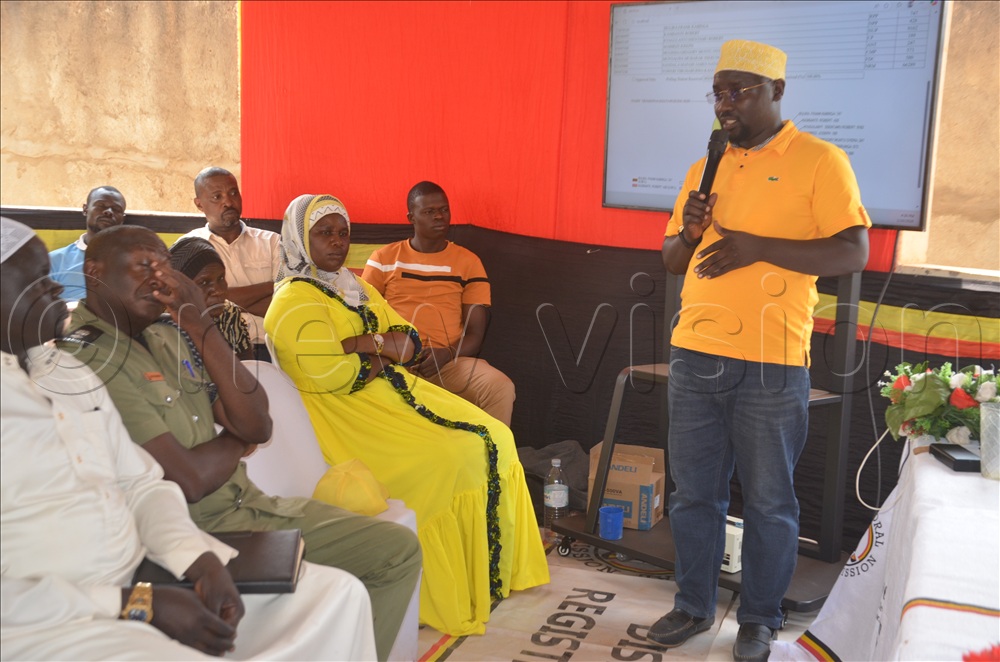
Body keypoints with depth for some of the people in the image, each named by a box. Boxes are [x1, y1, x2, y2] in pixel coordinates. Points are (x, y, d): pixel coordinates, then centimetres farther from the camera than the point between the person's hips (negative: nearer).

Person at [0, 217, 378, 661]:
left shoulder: (69, 372, 16)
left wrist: (203, 564, -4)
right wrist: (142, 607, -18)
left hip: (140, 580, 8)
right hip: (42, 624, -8)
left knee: (336, 593, -1)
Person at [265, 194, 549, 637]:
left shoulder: (355, 286, 20)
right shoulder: (294, 301, -9)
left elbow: (408, 343, 12)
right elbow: (329, 374, -22)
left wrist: (368, 342, -10)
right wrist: (384, 352, -7)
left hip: (392, 392, 9)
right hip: (347, 415, -9)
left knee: (493, 439, -5)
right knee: (452, 460, -24)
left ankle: (499, 569, 4)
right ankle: (452, 597, -12)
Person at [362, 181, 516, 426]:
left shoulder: (468, 262, 12)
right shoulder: (384, 258, 13)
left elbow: (474, 333, 8)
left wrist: (447, 354, -14)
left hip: (449, 361, 1)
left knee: (500, 387, -29)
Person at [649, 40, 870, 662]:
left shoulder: (819, 160, -1)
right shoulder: (706, 167, 16)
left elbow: (854, 252, -10)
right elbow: (672, 259, 20)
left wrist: (757, 247, -17)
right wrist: (690, 233, -3)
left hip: (771, 365, -5)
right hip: (695, 355, 5)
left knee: (769, 501, 7)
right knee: (694, 492, 12)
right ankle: (694, 605, 28)